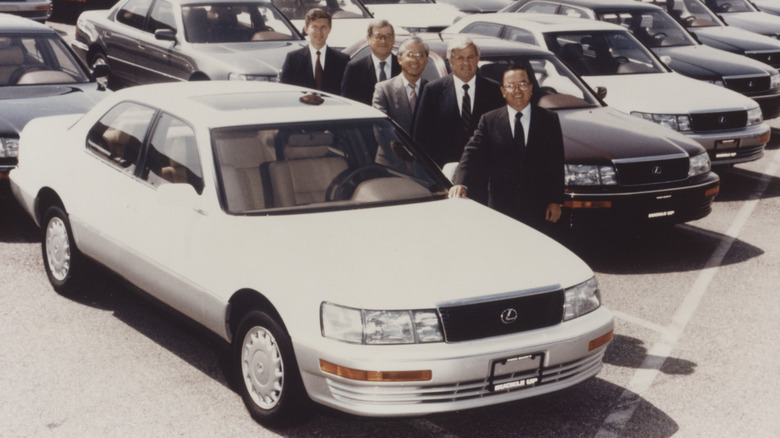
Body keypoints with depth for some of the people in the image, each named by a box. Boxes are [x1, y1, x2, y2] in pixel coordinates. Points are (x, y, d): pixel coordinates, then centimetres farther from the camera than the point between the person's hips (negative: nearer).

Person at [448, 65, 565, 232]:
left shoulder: (549, 119, 5)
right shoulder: (489, 120, 3)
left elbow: (556, 164, 5)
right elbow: (472, 153, -8)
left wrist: (556, 201, 0)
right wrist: (461, 183, -27)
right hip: (500, 207, 0)